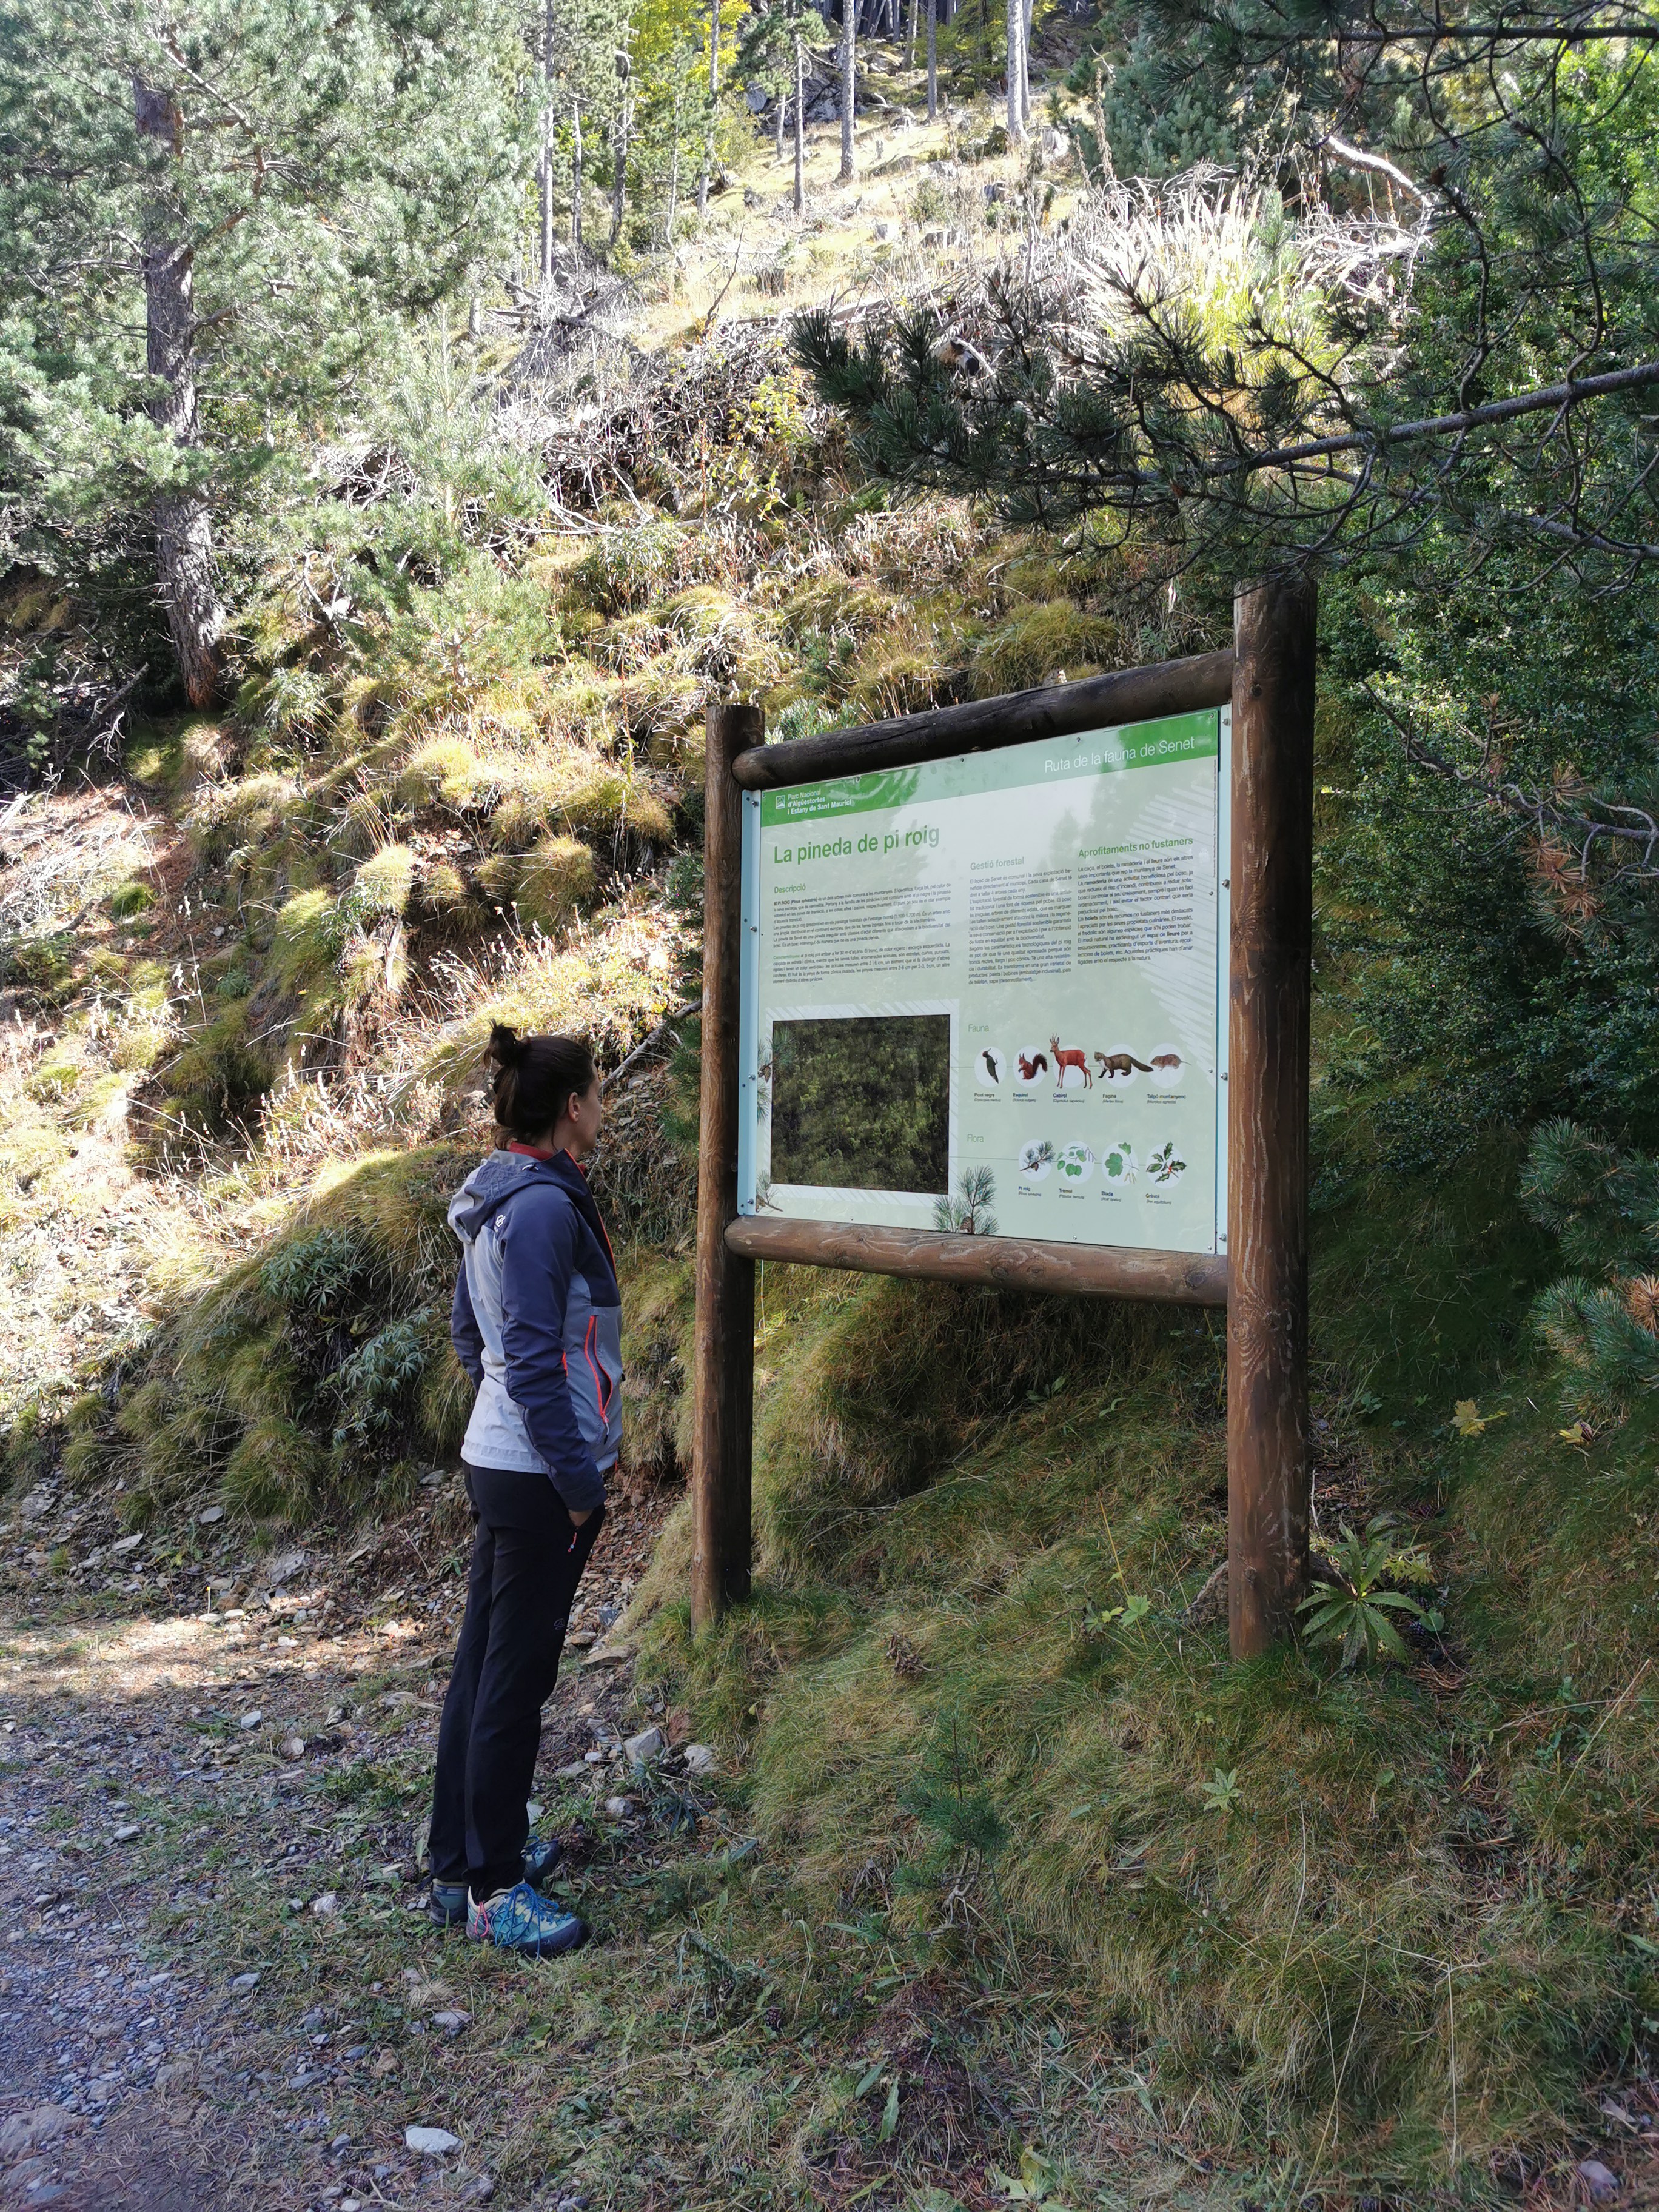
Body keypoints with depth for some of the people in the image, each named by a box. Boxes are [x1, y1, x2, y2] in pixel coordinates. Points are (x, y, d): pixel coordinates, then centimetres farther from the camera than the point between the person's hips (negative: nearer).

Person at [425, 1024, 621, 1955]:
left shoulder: (498, 1199, 9)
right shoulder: (546, 1206, -20)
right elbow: (536, 1361, -22)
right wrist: (578, 1481, -16)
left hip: (497, 1459, 10)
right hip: (539, 1470, -10)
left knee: (485, 1662, 17)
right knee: (517, 1675, 2)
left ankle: (462, 1858, 31)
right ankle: (494, 1890, 16)